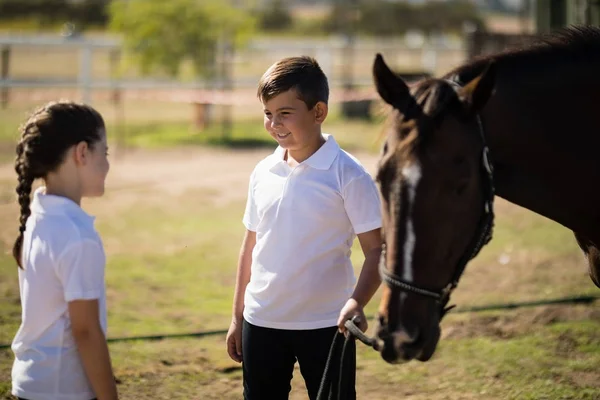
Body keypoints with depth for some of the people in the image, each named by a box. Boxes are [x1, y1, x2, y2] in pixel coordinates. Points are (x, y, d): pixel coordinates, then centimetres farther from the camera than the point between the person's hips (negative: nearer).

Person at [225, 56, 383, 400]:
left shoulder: (348, 175, -11)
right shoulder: (263, 174, 5)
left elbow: (377, 249, -11)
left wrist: (357, 302, -28)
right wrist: (238, 316, 14)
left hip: (325, 324, -5)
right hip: (262, 322, 5)